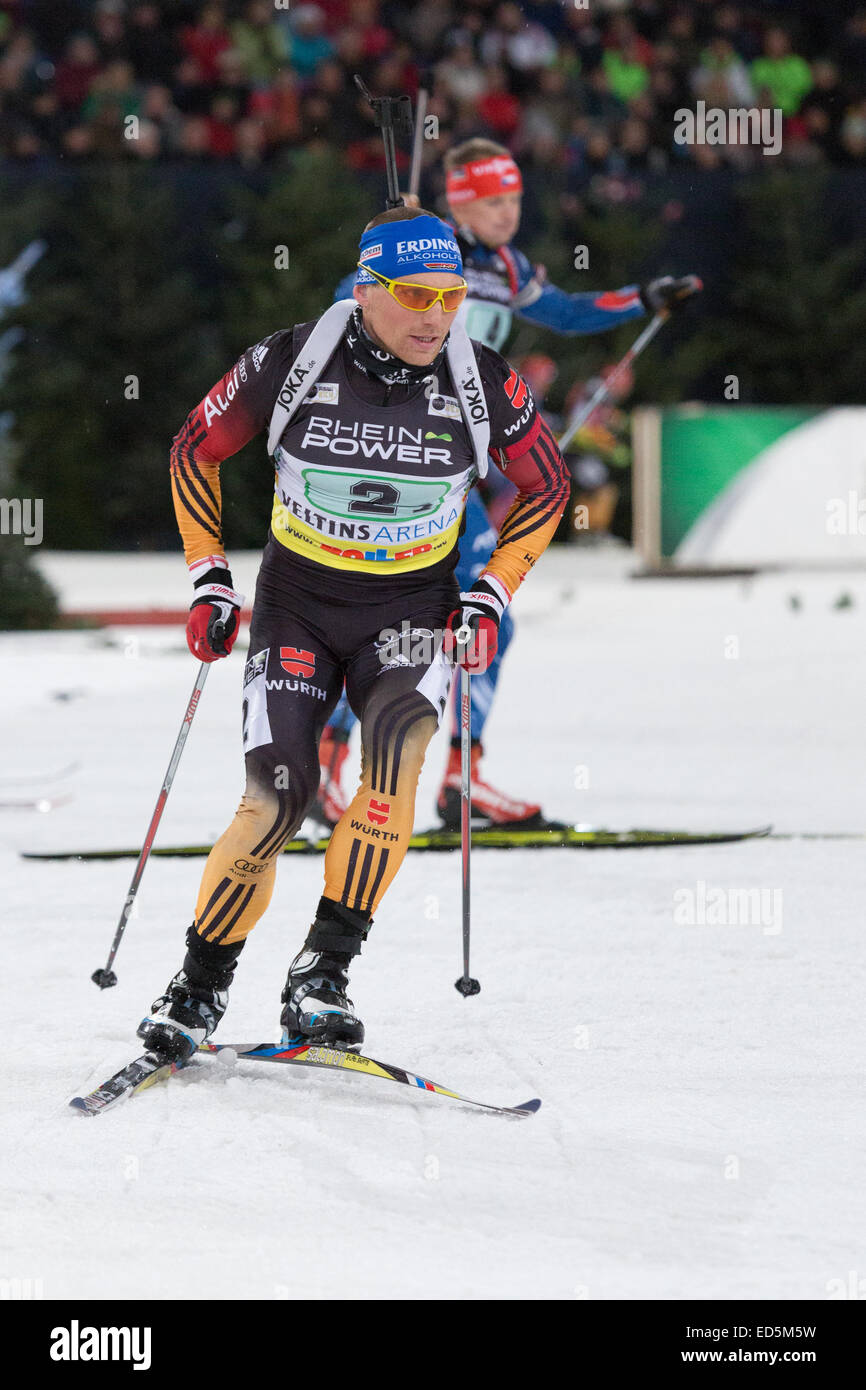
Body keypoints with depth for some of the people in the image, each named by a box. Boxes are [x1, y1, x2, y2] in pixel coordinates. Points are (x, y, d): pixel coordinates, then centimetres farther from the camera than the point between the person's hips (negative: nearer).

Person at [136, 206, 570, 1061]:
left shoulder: (482, 382, -11)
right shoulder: (289, 363, -14)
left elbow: (545, 488, 6)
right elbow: (196, 451, 2)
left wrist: (489, 597, -3)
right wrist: (209, 583, -1)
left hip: (411, 610, 1)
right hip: (298, 604, -1)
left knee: (397, 742, -30)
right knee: (277, 800, -15)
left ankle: (324, 973, -26)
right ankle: (199, 989, 8)